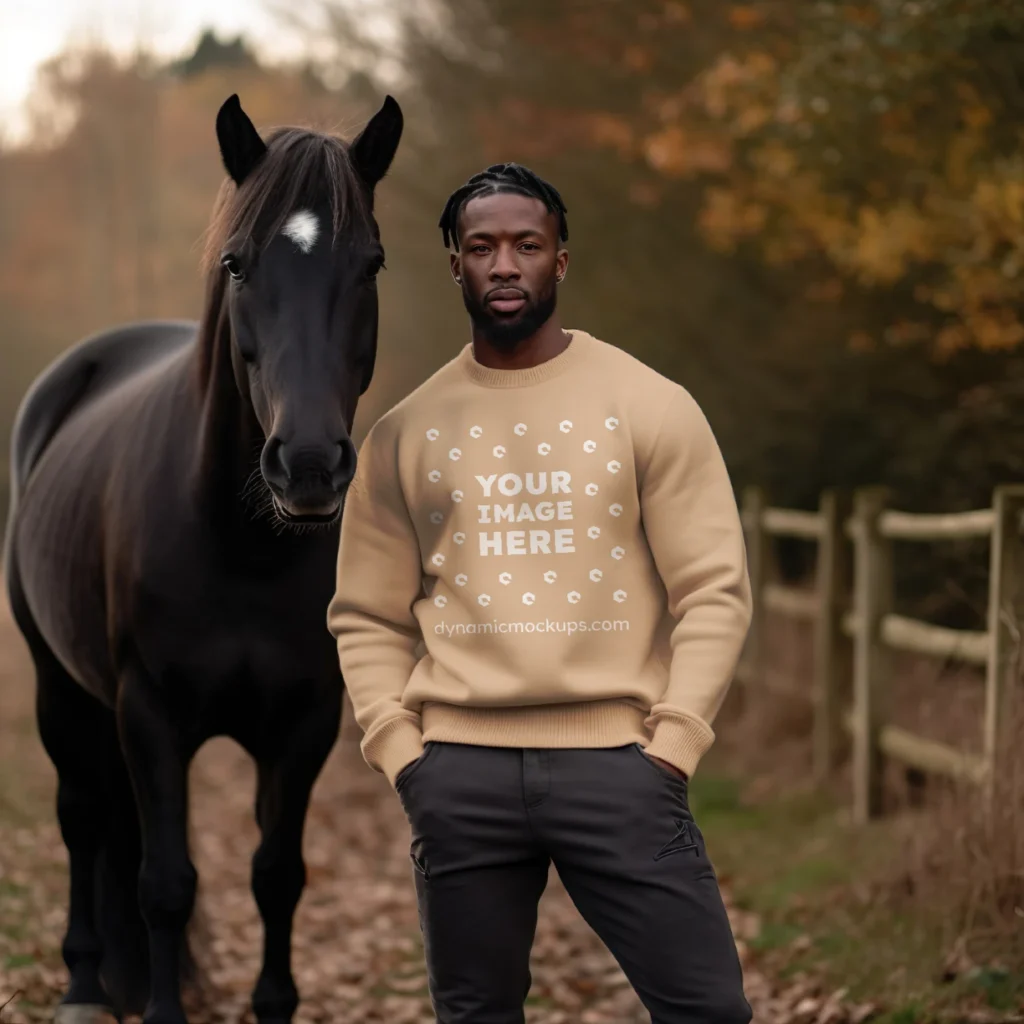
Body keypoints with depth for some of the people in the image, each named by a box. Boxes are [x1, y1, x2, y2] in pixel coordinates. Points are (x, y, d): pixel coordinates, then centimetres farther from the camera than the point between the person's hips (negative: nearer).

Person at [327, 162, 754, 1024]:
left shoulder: (650, 405, 2)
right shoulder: (407, 431, 8)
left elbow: (715, 589, -1)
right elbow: (368, 617, 11)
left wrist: (673, 742, -9)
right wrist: (399, 749, -1)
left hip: (614, 757, -2)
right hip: (460, 768, 2)